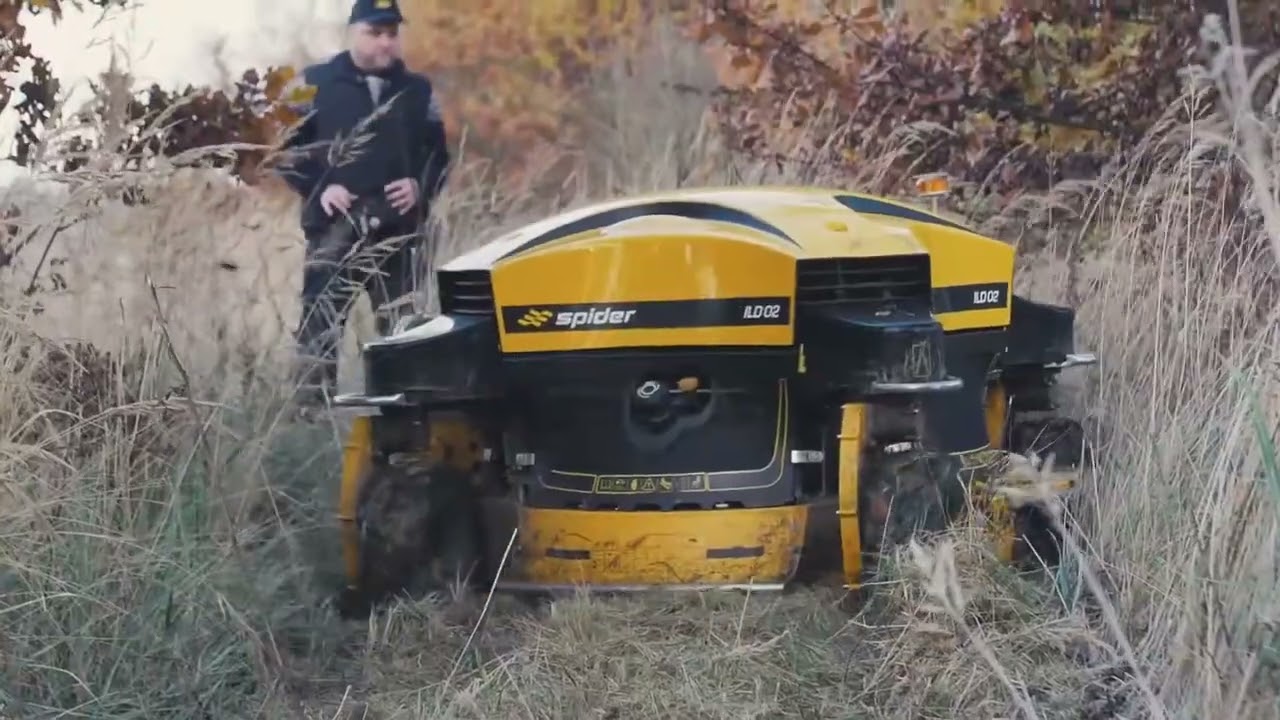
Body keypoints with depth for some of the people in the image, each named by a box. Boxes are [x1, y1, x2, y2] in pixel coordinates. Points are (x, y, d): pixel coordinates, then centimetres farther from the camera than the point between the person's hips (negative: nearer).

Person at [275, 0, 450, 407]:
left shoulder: (418, 91, 14)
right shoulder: (314, 84, 5)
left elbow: (438, 155, 18)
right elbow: (284, 147, 5)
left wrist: (420, 186, -2)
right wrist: (317, 189, -9)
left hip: (398, 230, 3)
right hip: (334, 228, -3)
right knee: (319, 327, -10)